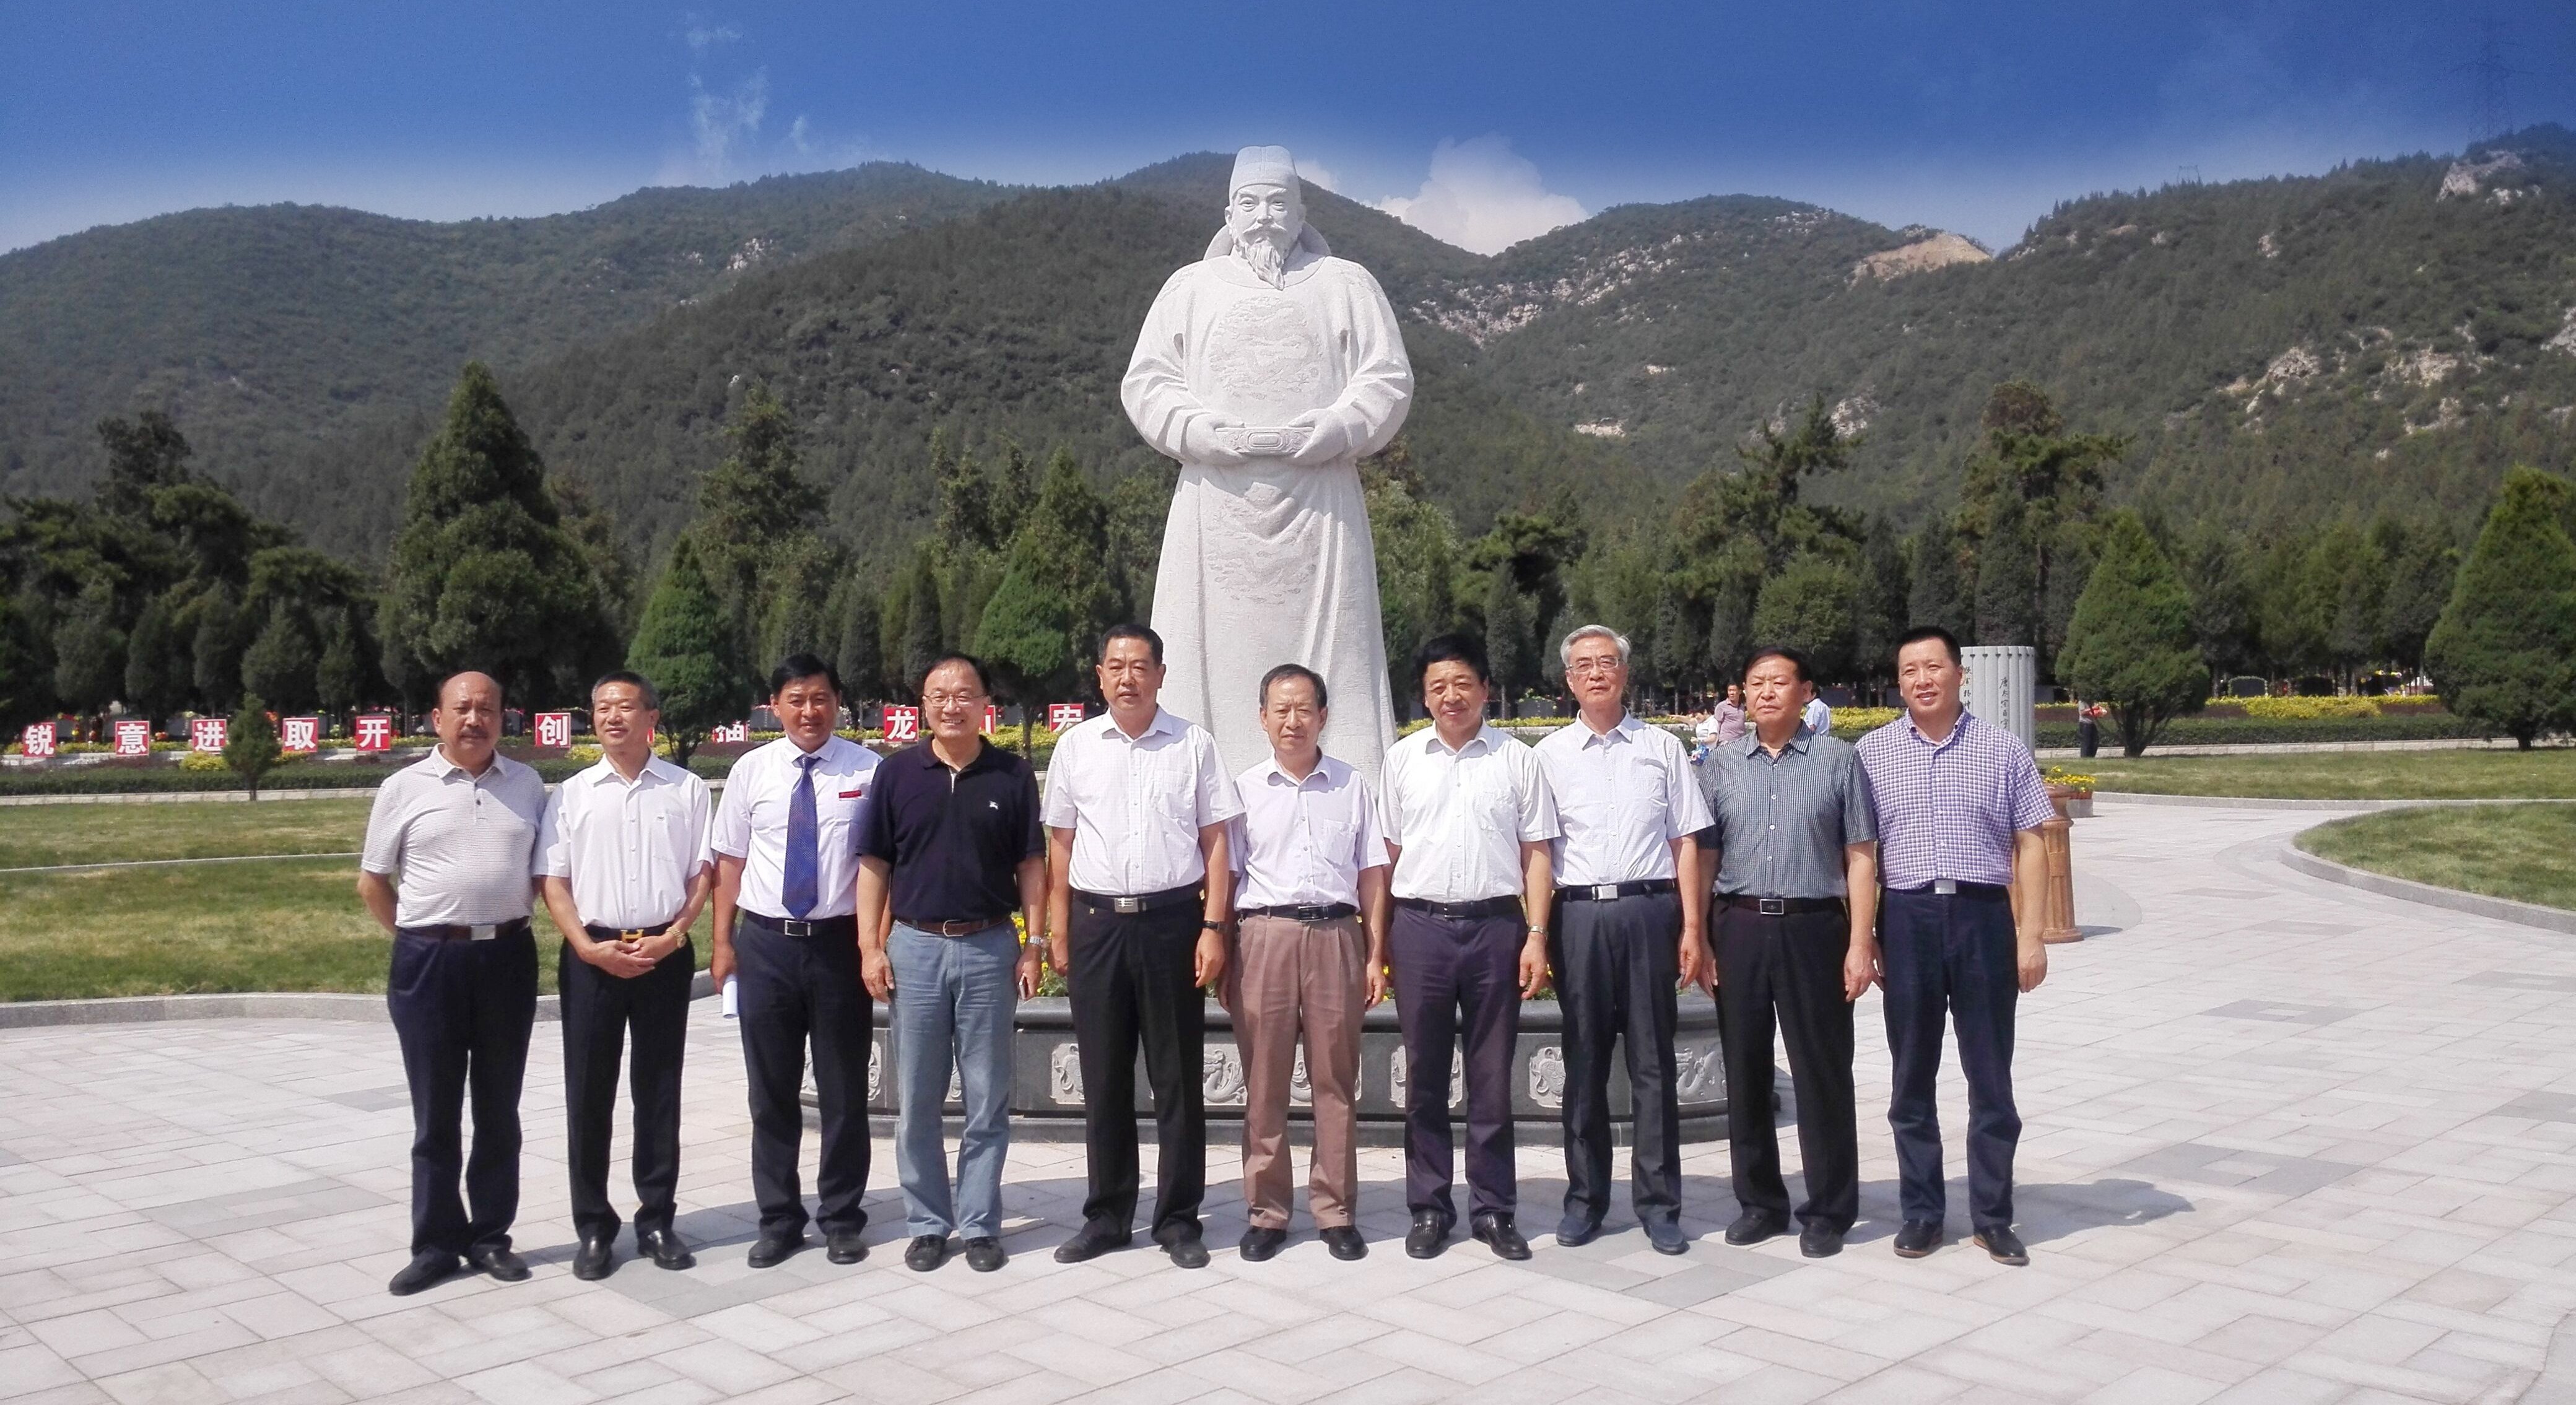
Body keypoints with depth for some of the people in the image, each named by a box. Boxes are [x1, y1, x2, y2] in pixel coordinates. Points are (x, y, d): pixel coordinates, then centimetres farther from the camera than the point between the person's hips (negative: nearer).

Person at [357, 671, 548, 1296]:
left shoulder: (527, 786, 5)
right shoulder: (404, 788, 0)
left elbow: (545, 866, 13)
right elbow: (372, 882, 6)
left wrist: (512, 917, 4)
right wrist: (418, 936, 3)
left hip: (507, 957, 2)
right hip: (429, 961, -2)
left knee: (499, 1107, 10)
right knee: (435, 1112, 7)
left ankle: (490, 1236, 21)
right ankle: (435, 1243, 17)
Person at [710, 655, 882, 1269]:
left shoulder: (867, 769, -4)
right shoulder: (751, 770, 2)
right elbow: (730, 861, 6)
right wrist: (723, 942, 4)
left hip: (840, 941, -2)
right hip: (766, 943, 2)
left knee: (844, 1092, 9)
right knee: (771, 1093, 11)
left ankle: (842, 1220, 24)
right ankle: (779, 1221, 25)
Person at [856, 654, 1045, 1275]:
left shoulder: (1013, 775, 1)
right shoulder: (897, 772, 2)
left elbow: (1030, 866, 4)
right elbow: (874, 864, 4)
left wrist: (1034, 944, -1)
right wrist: (870, 947, -2)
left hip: (990, 947, 0)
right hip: (915, 946, 1)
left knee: (987, 1100, 6)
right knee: (917, 1100, 8)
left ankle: (980, 1224, 18)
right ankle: (927, 1223, 20)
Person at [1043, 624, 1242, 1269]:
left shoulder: (1193, 745, 2)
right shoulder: (1075, 746, 7)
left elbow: (1215, 841, 2)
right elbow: (1060, 844, 10)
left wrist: (1213, 928, -5)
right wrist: (1058, 931, 4)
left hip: (1171, 919, -1)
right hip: (1096, 922, 2)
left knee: (1178, 1076, 5)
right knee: (1104, 1078, 9)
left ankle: (1178, 1219, 16)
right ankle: (1107, 1216, 21)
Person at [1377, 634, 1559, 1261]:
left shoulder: (1517, 760, 3)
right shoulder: (1403, 758, 7)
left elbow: (1535, 854, 4)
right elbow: (1390, 851, 9)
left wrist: (1536, 935, -3)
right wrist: (1379, 939, 5)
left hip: (1495, 925, -1)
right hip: (1420, 926, 1)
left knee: (1492, 1078, 7)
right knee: (1424, 1076, 8)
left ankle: (1494, 1209, 18)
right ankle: (1429, 1208, 19)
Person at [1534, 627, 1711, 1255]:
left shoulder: (1662, 748, 8)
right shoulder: (1549, 754, 8)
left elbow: (1685, 842, 7)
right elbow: (1535, 849, 6)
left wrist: (1691, 928, 0)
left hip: (1649, 910, 0)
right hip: (1578, 914, 0)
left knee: (1653, 1062, 4)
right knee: (1584, 1062, 7)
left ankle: (1659, 1203, 12)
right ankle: (1585, 1198, 18)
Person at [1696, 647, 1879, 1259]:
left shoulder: (1838, 759, 3)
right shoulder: (1722, 765, 9)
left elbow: (1860, 858, 1)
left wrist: (1861, 943, -5)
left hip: (1813, 927, -2)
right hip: (1740, 927, 3)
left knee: (1822, 1074, 3)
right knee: (1745, 1072, 9)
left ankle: (1828, 1212, 15)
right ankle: (1759, 1202, 22)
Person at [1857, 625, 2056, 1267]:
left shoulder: (2003, 749, 5)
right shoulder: (1873, 753, 5)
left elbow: (2030, 846, 5)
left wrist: (2030, 937, -2)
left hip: (1983, 915, 0)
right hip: (1906, 918, 1)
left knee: (1991, 1078, 6)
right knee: (1911, 1076, 8)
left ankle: (1993, 1216, 17)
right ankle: (1920, 1212, 18)